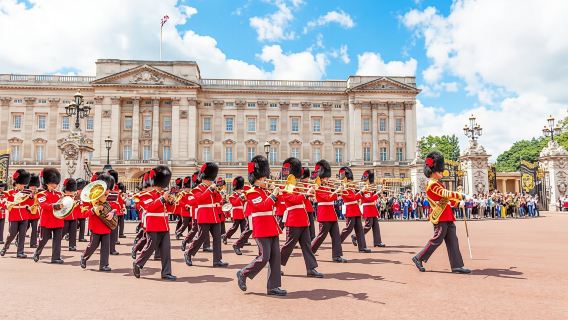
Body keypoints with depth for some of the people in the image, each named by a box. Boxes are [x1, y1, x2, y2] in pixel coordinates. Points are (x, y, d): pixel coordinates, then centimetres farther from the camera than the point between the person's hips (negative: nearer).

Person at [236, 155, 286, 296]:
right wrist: (274, 195, -16)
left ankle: (273, 287, 9)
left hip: (271, 229, 9)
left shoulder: (266, 192, 18)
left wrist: (279, 194, 5)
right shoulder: (252, 193, -9)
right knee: (264, 257, -9)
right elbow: (263, 206, -23)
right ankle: (243, 274, 12)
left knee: (275, 257, 4)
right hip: (262, 229, -8)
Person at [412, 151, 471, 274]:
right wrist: (460, 195, -20)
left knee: (452, 241, 7)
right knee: (437, 240, -4)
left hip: (447, 217, 10)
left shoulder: (437, 183, 19)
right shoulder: (433, 184, -13)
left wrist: (457, 200, 13)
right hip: (440, 217, -10)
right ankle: (419, 258, 7)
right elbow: (446, 193, -26)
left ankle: (457, 266, 9)